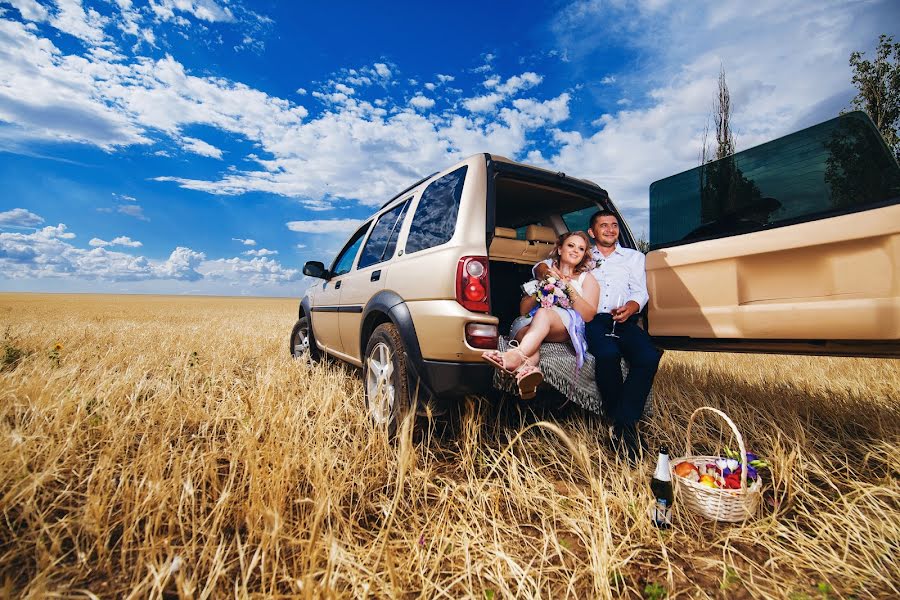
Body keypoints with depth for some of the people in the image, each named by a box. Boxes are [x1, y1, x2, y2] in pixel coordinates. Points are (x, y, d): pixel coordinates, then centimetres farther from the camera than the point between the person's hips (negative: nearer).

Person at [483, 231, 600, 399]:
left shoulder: (587, 279, 22)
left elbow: (588, 315, 3)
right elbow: (523, 310, 18)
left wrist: (569, 287, -6)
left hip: (569, 327, -2)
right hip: (532, 323, 2)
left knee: (543, 313, -37)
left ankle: (515, 356, -61)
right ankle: (525, 370, -66)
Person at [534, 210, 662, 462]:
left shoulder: (634, 256, 27)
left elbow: (641, 292, 14)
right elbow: (541, 266, 19)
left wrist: (631, 307, -11)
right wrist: (544, 269, -7)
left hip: (624, 320, 2)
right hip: (592, 319, -2)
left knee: (649, 356, -29)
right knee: (608, 354, -35)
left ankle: (623, 424, -23)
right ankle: (625, 425, -18)